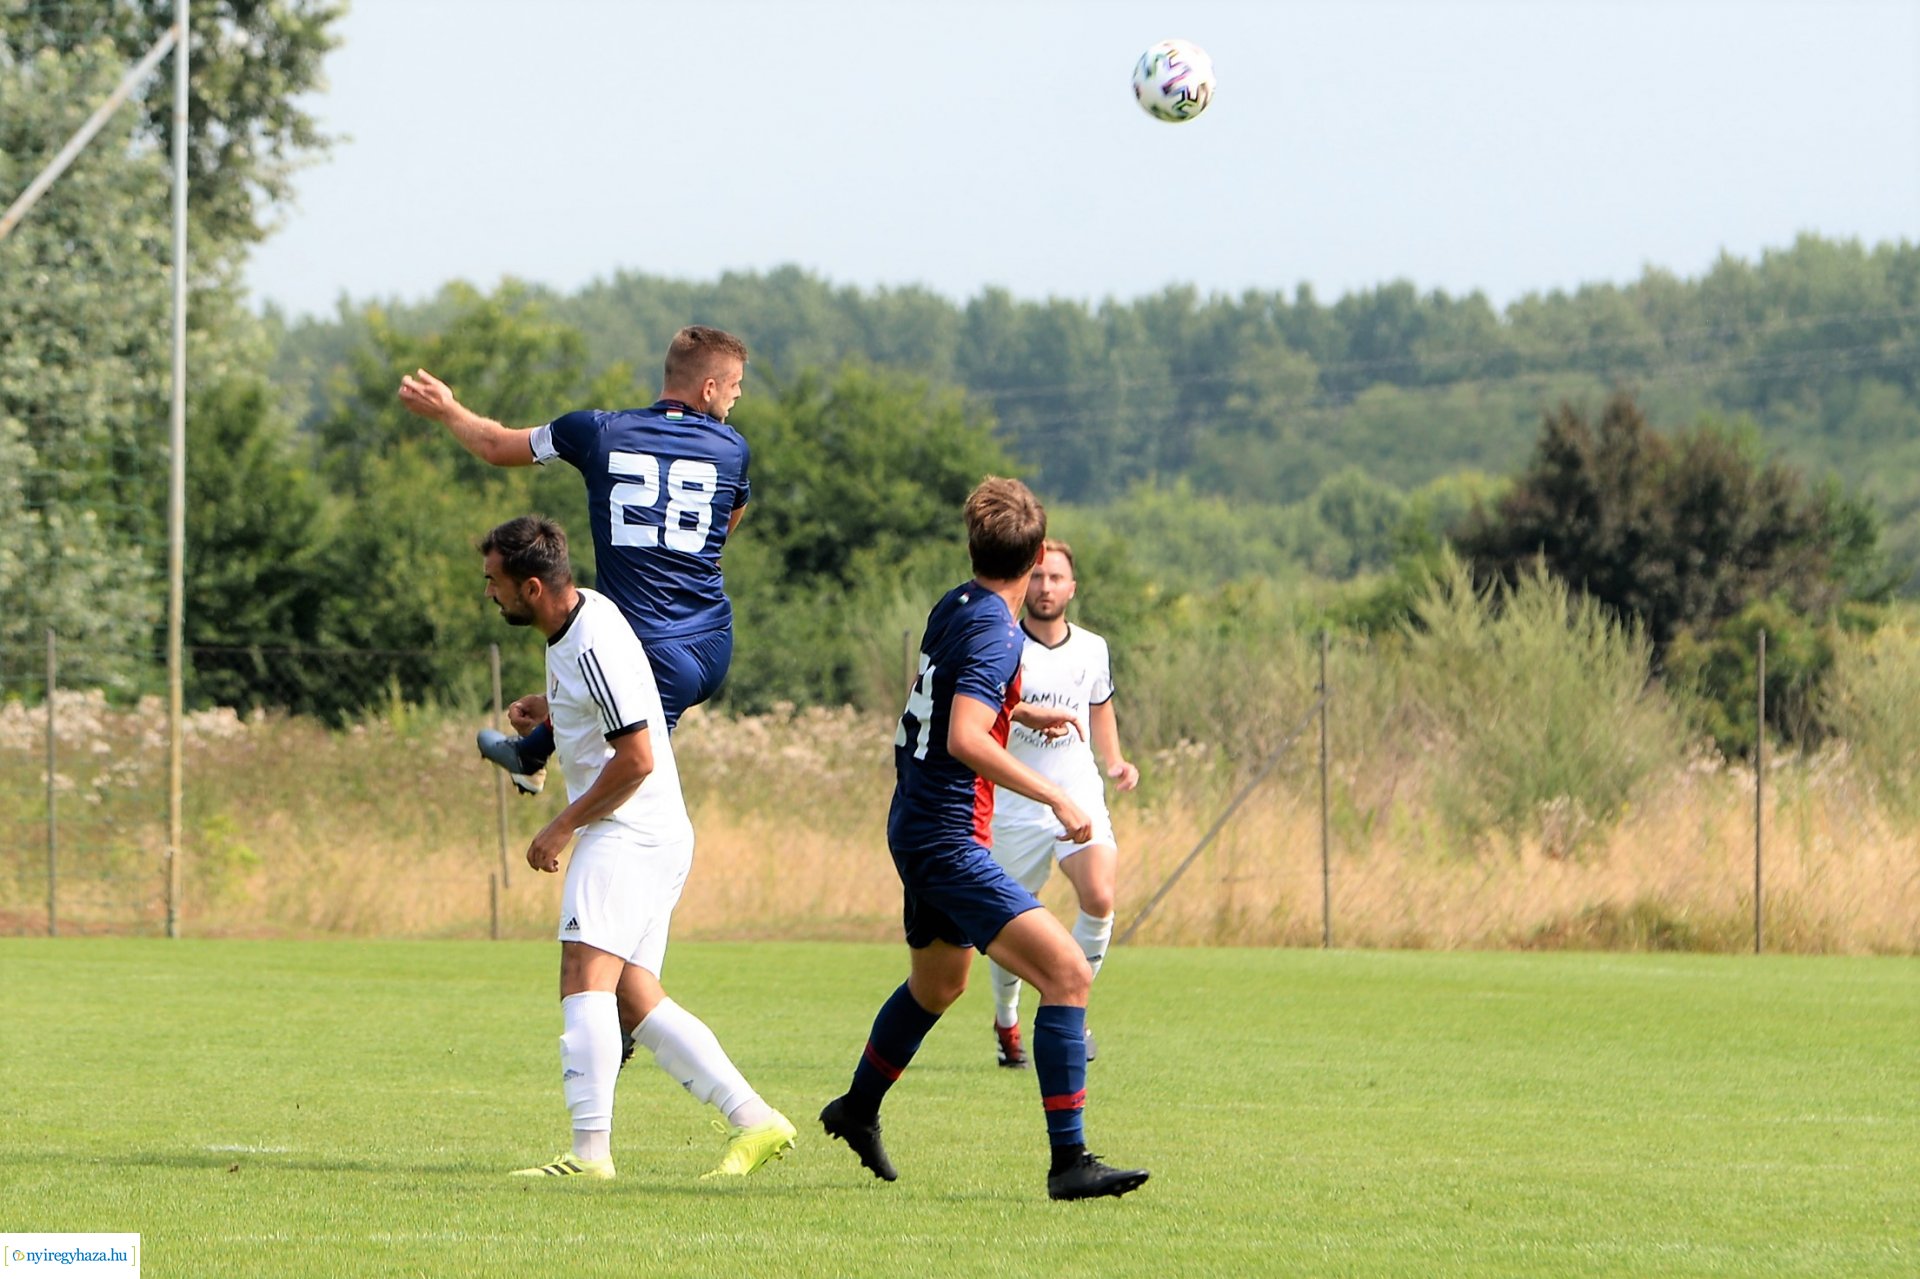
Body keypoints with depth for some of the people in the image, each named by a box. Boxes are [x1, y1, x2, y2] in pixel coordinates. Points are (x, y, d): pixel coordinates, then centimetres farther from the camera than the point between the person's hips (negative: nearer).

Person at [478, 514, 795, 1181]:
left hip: (630, 833, -10)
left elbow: (636, 758, -21)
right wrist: (545, 713, 22)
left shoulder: (595, 645, -19)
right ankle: (753, 1120, 7)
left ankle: (591, 1150, -25)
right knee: (638, 997, 7)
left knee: (585, 976, -18)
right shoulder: (579, 616, 12)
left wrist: (563, 826, -14)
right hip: (657, 835, 10)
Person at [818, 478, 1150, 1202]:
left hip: (916, 827, 10)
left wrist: (1020, 714, 38)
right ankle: (1069, 1162, -24)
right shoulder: (994, 631, -19)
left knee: (937, 984, 33)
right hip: (949, 840, -10)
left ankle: (857, 1110, 53)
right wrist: (1055, 796, -30)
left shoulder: (954, 607, 9)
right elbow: (966, 740, -32)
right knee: (1067, 972, -19)